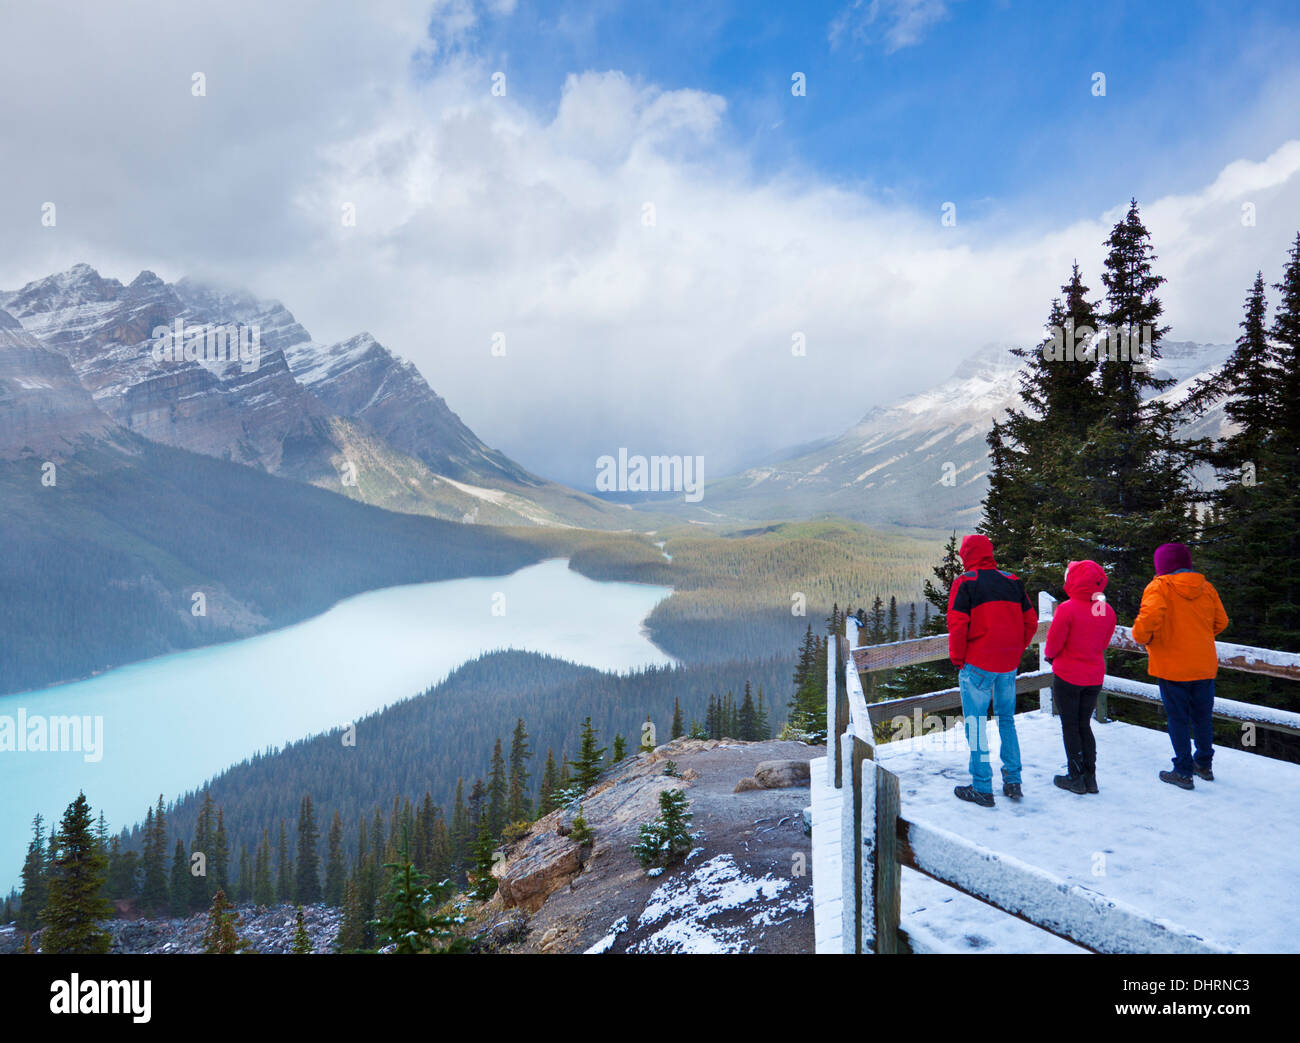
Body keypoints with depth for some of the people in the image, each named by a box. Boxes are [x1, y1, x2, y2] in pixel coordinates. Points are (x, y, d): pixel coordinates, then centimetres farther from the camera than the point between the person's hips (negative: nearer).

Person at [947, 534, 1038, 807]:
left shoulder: (965, 582, -7)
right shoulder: (1012, 581, 8)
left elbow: (957, 625, -13)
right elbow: (1031, 622, 9)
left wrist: (957, 659, -1)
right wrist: (1016, 651, 15)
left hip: (978, 665, -5)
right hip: (1009, 665, 5)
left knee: (976, 724, 2)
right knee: (1007, 721, 18)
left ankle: (982, 788, 5)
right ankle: (1013, 782, 22)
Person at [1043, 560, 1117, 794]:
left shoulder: (1068, 609, -21)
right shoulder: (1107, 611, -2)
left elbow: (1053, 643, -13)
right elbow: (1104, 643, 8)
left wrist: (1049, 655, 8)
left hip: (1067, 677, -5)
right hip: (1095, 677, 6)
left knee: (1070, 726, 6)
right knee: (1084, 725, 16)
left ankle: (1076, 777, 11)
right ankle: (1090, 777, 19)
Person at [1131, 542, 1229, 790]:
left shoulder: (1159, 587, -13)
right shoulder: (1206, 587, 5)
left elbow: (1148, 617, -28)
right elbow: (1221, 622, 12)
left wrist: (1141, 637, -10)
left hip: (1172, 666, -5)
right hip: (1204, 665, 5)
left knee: (1178, 718, 4)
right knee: (1202, 716, 18)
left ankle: (1184, 772, 9)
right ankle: (1204, 764, 32)